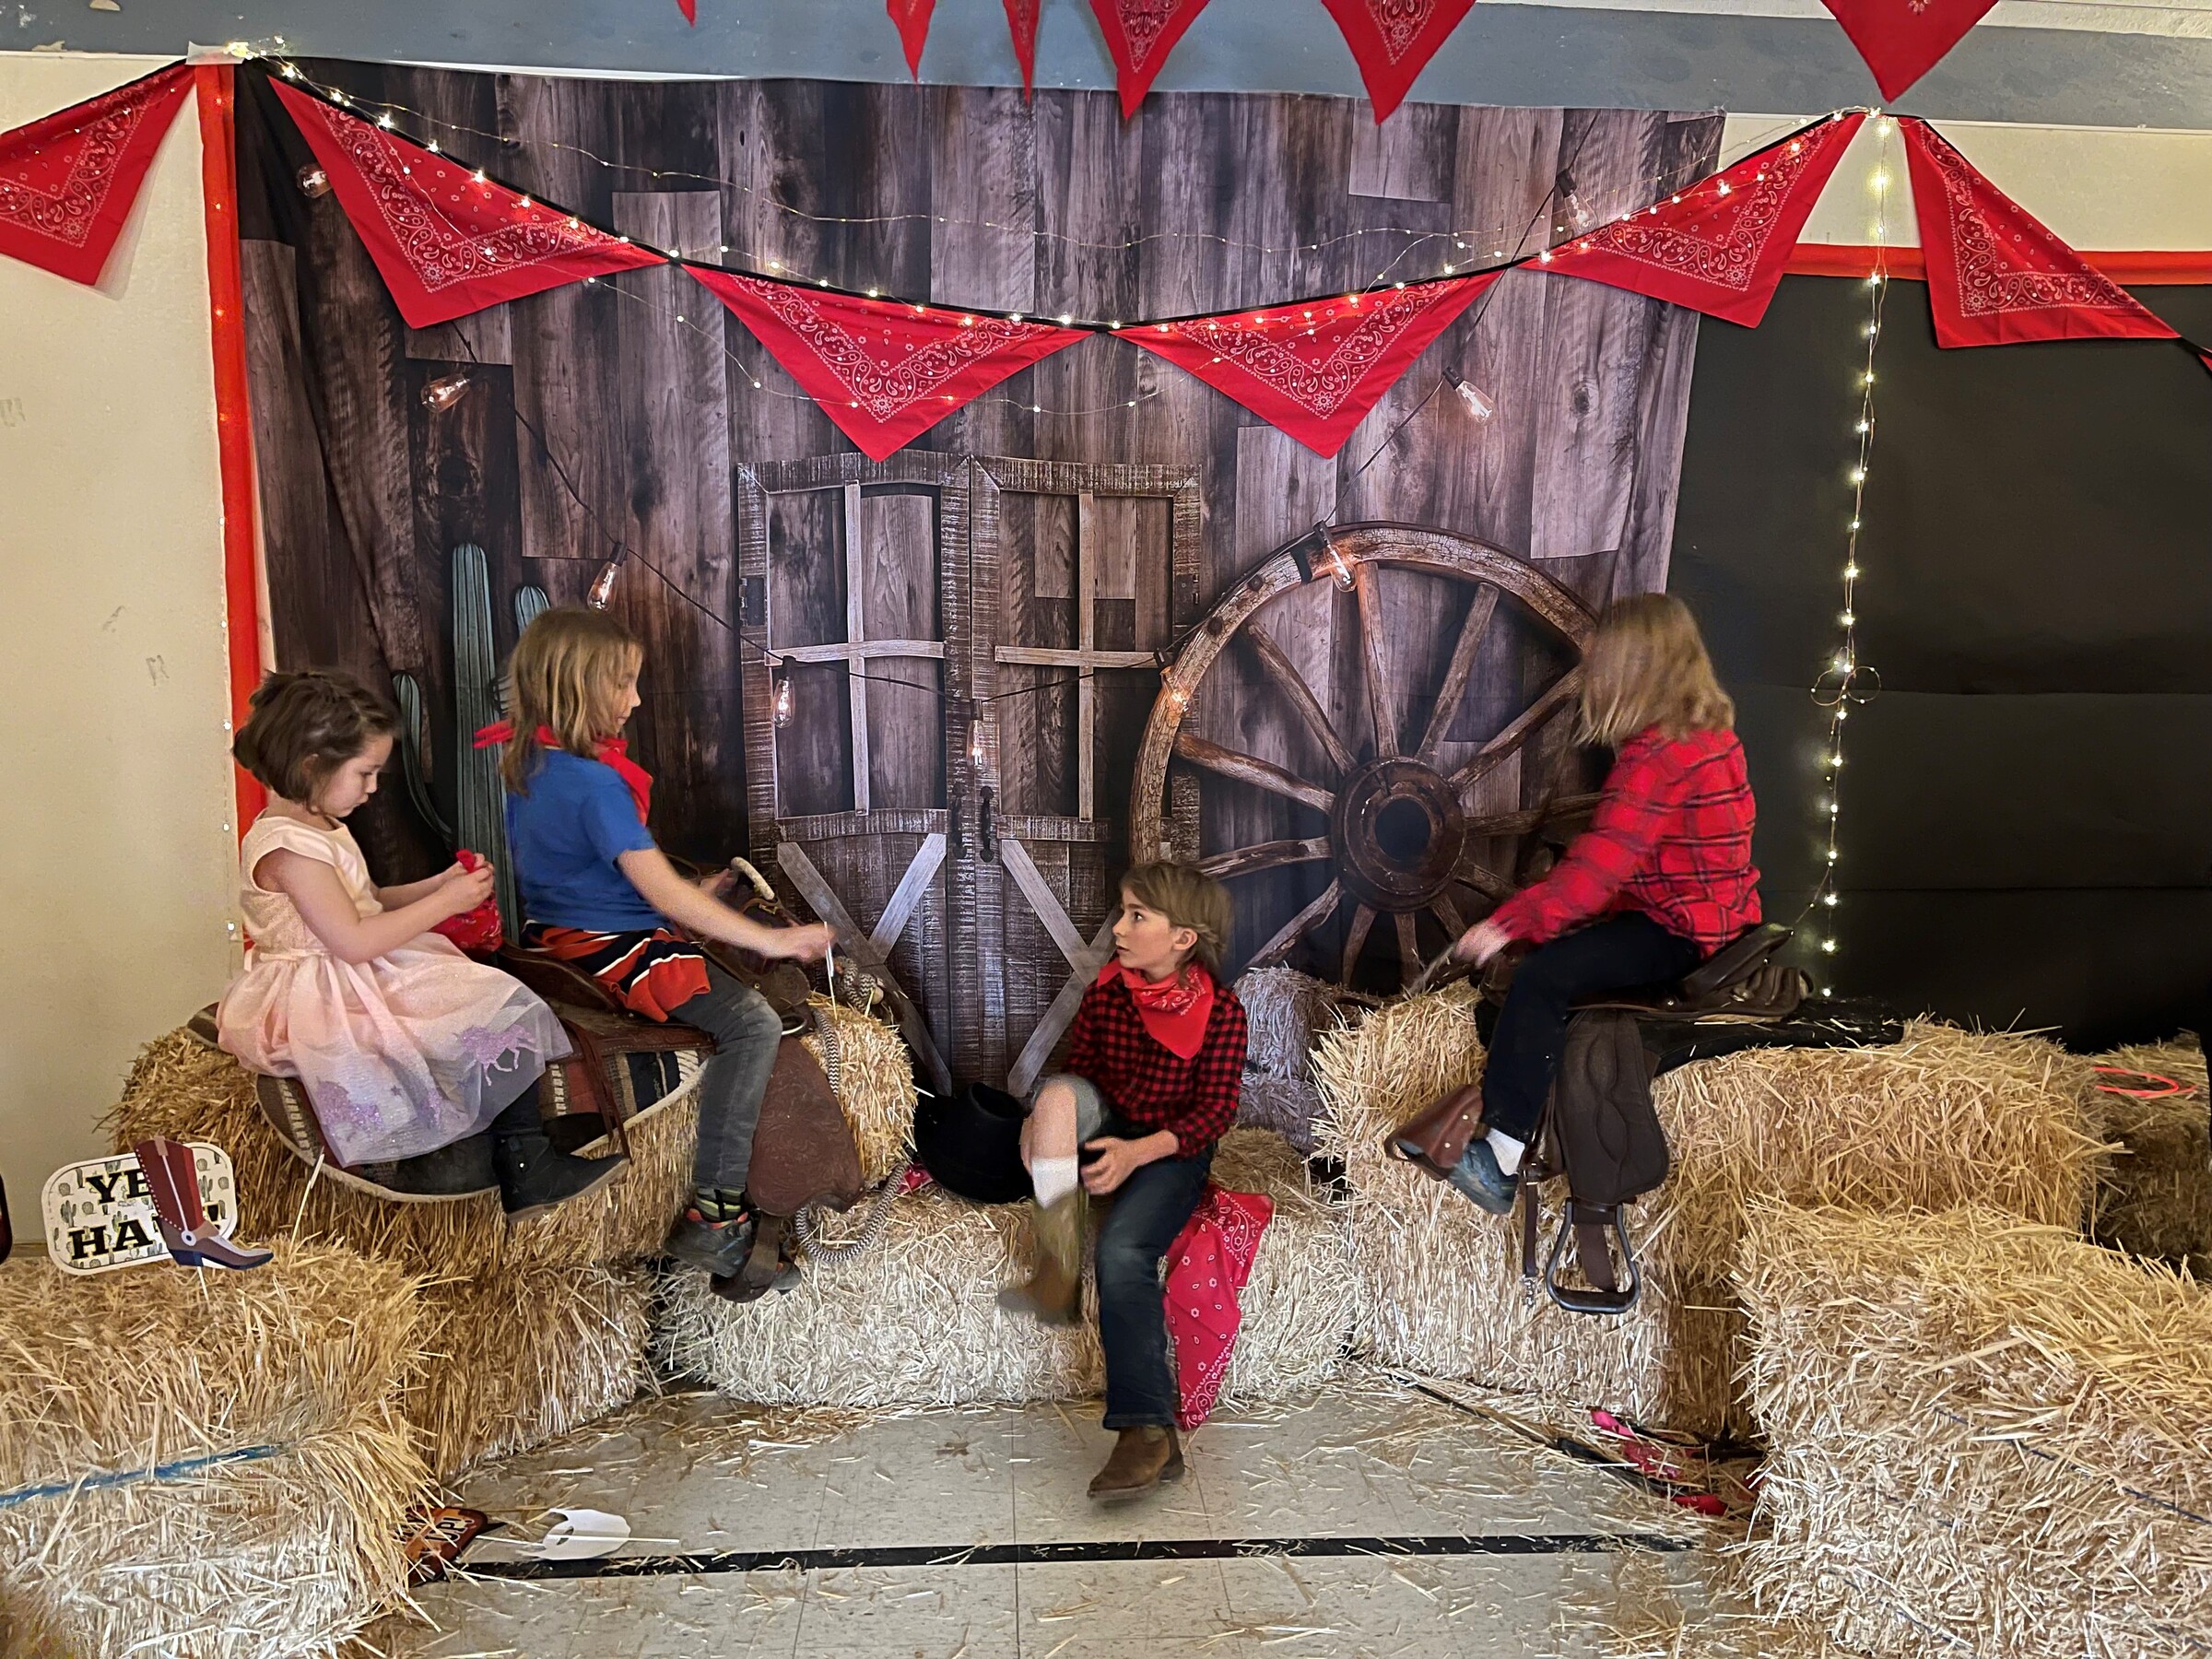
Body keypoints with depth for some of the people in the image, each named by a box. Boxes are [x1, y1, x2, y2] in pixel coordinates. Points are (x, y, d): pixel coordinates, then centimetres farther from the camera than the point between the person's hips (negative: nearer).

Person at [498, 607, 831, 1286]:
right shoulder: (596, 783, -22)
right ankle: (713, 1217, -19)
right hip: (609, 949, -11)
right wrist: (770, 940, -19)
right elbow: (664, 892, -23)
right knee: (754, 1023, -19)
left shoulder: (528, 764, 8)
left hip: (558, 937, 11)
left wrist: (686, 898, 14)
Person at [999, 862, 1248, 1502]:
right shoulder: (1105, 992, -1)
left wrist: (1137, 1152, -27)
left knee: (1123, 1251, -31)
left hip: (1172, 1152, -4)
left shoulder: (1221, 1011, -12)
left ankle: (1149, 1432, -27)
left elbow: (1216, 1111, -13)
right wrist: (1049, 1120, -14)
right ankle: (1059, 1266, -30)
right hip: (1103, 1133, 4)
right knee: (1061, 1091, -29)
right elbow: (1077, 1071, 9)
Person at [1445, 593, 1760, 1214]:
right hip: (1719, 919, 11)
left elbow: (1598, 864, -27)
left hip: (1680, 933, -11)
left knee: (1541, 976, -23)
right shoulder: (1709, 731, 10)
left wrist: (1508, 923, -25)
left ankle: (1500, 1160, -26)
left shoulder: (1657, 754, -21)